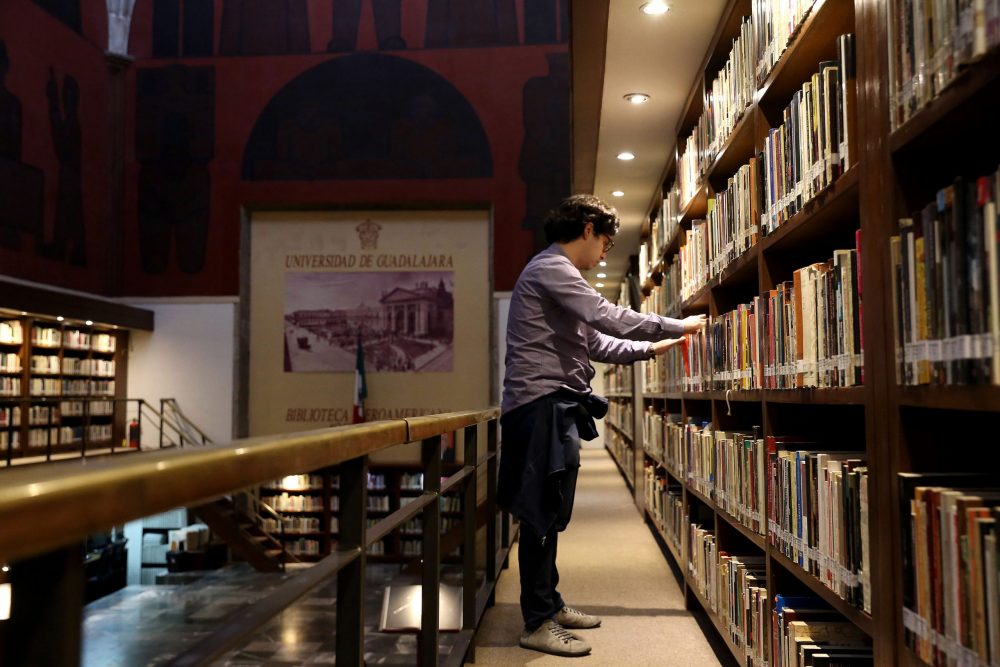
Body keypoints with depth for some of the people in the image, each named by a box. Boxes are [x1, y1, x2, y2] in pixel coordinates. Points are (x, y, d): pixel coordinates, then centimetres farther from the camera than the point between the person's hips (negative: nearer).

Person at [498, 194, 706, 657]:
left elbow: (594, 342, 23)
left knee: (550, 515, 15)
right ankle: (537, 624, 2)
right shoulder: (549, 268, -11)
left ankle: (549, 606, 25)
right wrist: (679, 326, -12)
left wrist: (651, 348, 20)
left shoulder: (557, 273, 24)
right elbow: (609, 318, -20)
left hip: (553, 407, 11)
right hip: (542, 405, -11)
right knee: (542, 515, -6)